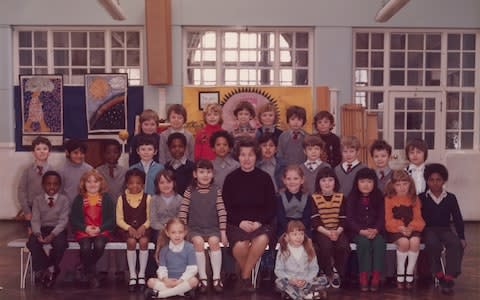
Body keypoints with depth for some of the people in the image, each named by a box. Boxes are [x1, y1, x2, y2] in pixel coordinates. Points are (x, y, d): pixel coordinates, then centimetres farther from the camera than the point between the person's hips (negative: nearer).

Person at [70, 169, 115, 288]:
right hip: (83, 231, 0)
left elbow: (112, 219, 2)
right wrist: (85, 228, -13)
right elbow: (73, 219, 4)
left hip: (102, 231, 0)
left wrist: (100, 229, -14)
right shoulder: (79, 199, 8)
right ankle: (91, 274, -4)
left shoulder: (106, 198, 6)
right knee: (85, 247, -30)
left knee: (99, 245, -31)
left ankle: (87, 267, 0)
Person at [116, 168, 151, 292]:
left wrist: (144, 226, -18)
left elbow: (149, 218, 1)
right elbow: (119, 219, 1)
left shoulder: (147, 198, 3)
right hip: (127, 229, 0)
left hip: (143, 228, 0)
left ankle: (142, 274, -15)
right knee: (131, 241, -31)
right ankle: (132, 275, -17)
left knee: (143, 241, -30)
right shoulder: (122, 198, 4)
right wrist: (129, 228, -16)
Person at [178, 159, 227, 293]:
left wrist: (223, 233, -5)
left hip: (212, 228, 0)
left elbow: (222, 212, -1)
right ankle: (203, 278, -20)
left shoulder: (216, 190, 1)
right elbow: (183, 212, -1)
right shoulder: (190, 191, 0)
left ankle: (216, 277, -18)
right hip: (195, 228, 0)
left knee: (214, 241, -29)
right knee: (198, 241, -29)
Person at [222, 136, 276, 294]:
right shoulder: (231, 178, 5)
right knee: (240, 246, -33)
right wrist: (240, 222, -12)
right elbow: (226, 207, 4)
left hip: (262, 223, 1)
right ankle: (248, 275, 0)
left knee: (262, 239, -34)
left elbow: (271, 208, 5)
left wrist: (259, 222, -12)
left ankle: (244, 277, -11)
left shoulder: (265, 178, 5)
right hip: (236, 224, 0)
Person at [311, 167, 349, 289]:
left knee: (343, 246, -29)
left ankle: (337, 273, -3)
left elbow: (343, 220, 3)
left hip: (338, 231, 2)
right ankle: (327, 273, -8)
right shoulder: (314, 198, 2)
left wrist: (337, 232, -17)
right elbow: (315, 222, -7)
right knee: (325, 245, -33)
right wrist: (327, 233, -22)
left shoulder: (341, 197, 9)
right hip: (320, 232, -2)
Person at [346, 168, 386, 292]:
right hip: (357, 231, -1)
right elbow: (350, 219, -5)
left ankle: (376, 278, -26)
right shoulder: (352, 198, 2)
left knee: (380, 242, -30)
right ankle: (364, 277, -28)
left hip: (375, 231, 2)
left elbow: (382, 218, 2)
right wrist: (362, 231, -21)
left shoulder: (379, 197, 7)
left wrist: (375, 230, -19)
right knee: (364, 241, -33)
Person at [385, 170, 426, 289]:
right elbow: (388, 220, -3)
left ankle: (409, 274, -13)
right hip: (395, 230, -2)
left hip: (411, 229, 2)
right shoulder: (389, 199, 2)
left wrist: (411, 227, -15)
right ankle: (400, 274, -12)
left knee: (415, 241, -30)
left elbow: (418, 218, 5)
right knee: (404, 242, -32)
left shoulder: (414, 199, 10)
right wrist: (401, 227, -18)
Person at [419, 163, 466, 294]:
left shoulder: (451, 198, 10)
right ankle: (439, 274, -17)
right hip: (428, 230, -2)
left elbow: (458, 219, 7)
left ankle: (449, 277, -29)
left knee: (456, 244, -33)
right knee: (433, 244, -37)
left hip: (445, 229, 2)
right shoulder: (421, 198, 6)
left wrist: (462, 237, -3)